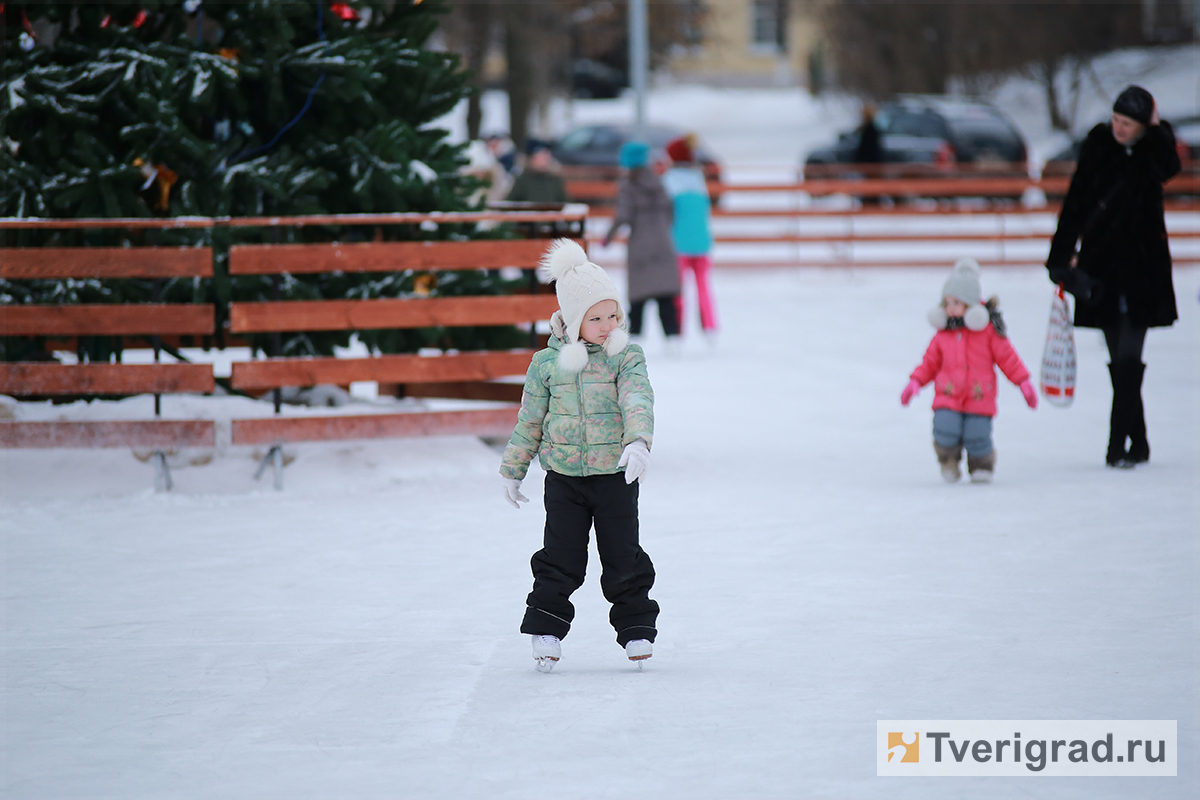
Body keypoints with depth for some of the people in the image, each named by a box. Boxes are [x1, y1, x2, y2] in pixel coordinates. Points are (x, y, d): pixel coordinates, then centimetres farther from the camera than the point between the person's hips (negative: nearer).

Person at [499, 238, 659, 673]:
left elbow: (637, 401, -17)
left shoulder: (626, 357, -3)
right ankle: (546, 629, 9)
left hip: (615, 474, -1)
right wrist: (512, 470, 15)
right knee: (560, 559, 1)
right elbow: (530, 420, 10)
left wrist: (638, 442, -35)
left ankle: (636, 628, 17)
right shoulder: (547, 363, 1)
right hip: (564, 476, 1)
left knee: (623, 557, 5)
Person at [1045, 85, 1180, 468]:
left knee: (1128, 358, -11)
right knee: (1119, 359, 7)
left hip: (1142, 267, -3)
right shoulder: (1098, 143, 1)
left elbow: (1167, 169, -30)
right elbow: (1076, 201, 4)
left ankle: (1119, 443, -13)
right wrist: (1062, 254, 2)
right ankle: (1138, 442, 15)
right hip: (1100, 265, 3)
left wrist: (1156, 128, -22)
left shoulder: (1155, 146, -5)